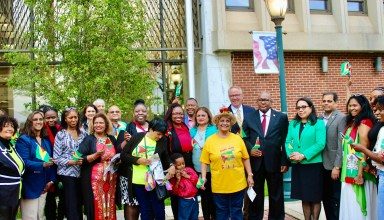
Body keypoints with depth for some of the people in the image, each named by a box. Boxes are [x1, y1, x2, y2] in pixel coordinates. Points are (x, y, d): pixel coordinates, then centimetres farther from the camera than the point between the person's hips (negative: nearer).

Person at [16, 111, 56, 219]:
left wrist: (51, 180, 1)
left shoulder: (46, 141, 12)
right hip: (29, 186, -6)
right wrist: (43, 164, -31)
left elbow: (52, 161, 12)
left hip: (43, 186, 6)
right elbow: (24, 162, -18)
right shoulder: (23, 139, -8)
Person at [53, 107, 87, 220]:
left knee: (79, 205, 12)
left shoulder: (83, 133, 8)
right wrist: (71, 162, -18)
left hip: (81, 174, 4)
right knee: (71, 207, -4)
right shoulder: (60, 135, -2)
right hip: (67, 174, -3)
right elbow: (56, 157, -6)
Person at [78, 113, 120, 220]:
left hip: (111, 179, 4)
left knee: (110, 206, 7)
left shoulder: (112, 139, 13)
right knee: (96, 207, -4)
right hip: (95, 179, -4)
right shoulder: (88, 139, 0)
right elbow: (81, 159, -9)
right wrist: (96, 155, -21)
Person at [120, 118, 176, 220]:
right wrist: (138, 160, -14)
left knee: (159, 211, 5)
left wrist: (171, 166, -13)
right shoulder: (137, 137, -3)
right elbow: (123, 155, -1)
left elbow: (166, 158, 8)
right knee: (145, 211, 9)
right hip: (138, 182, 0)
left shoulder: (162, 141, 1)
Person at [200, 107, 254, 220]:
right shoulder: (210, 141, -3)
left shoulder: (238, 139, 1)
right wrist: (203, 177, -11)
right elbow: (205, 162, -1)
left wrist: (250, 175, 4)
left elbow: (245, 159, 6)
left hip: (238, 184, 1)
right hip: (219, 185, -1)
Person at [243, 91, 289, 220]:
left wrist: (285, 161, -7)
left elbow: (285, 141, -2)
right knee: (255, 194, 13)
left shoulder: (281, 117, 1)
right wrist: (250, 149, -12)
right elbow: (244, 138, 6)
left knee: (276, 195, 12)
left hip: (274, 162, -1)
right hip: (255, 162, 1)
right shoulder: (249, 117, 5)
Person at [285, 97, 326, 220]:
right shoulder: (293, 124, 11)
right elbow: (288, 142, 7)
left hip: (313, 165, -4)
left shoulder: (318, 123, -5)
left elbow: (320, 144, -14)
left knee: (315, 197, 5)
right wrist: (291, 154, -13)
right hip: (297, 165, 4)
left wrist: (303, 155, -20)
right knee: (304, 197, 12)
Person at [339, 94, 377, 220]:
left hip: (357, 172, -8)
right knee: (349, 205, 15)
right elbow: (347, 148, 10)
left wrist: (360, 174, -19)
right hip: (349, 171, 8)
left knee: (357, 205, 2)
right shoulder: (351, 122, 12)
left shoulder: (364, 123, -13)